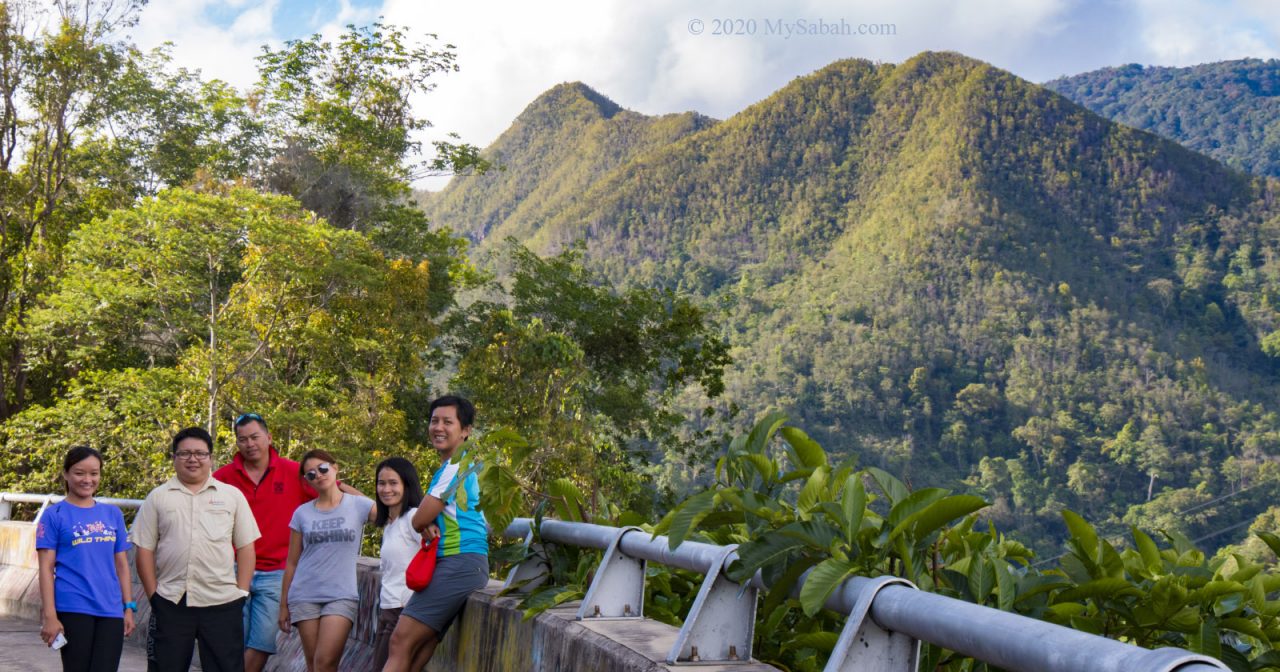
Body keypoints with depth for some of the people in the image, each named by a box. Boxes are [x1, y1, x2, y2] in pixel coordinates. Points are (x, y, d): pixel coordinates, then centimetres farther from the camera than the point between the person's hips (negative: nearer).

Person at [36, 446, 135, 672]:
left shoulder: (113, 514, 12)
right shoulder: (54, 515, 1)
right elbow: (46, 568, -3)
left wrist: (129, 607, 9)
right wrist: (49, 616, -10)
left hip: (111, 610, 3)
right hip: (73, 610, -3)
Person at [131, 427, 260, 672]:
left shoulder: (232, 495, 8)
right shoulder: (157, 497, 9)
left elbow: (246, 547, 7)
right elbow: (144, 550, 7)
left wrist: (242, 592, 0)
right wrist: (153, 594, 0)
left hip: (222, 603, 0)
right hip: (171, 603, 0)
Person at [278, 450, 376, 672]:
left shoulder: (359, 505, 2)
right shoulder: (302, 513, 8)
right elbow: (292, 563, 10)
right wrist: (283, 604, 9)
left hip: (342, 596, -2)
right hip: (304, 597, 2)